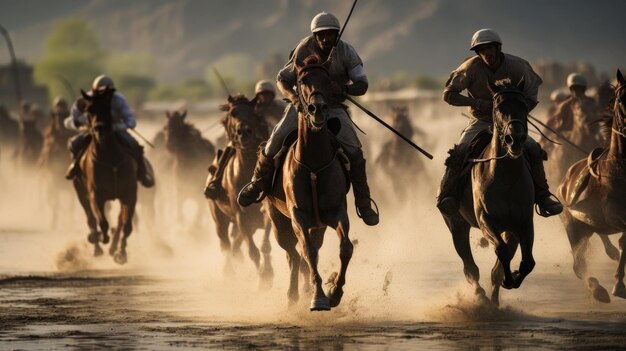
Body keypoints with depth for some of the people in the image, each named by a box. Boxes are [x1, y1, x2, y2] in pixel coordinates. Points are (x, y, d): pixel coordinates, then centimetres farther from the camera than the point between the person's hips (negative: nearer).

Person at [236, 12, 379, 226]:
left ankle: (363, 204, -9)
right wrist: (294, 98, -23)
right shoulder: (304, 52, -12)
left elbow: (362, 85, -10)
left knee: (354, 150, -20)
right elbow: (282, 79, -3)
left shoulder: (346, 52, -12)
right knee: (275, 140, -19)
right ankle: (258, 185, 7)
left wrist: (343, 89, -32)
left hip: (333, 107, 0)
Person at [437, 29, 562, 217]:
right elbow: (448, 94, -8)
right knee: (460, 151, -27)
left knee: (534, 150, -19)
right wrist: (475, 102, -22)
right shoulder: (471, 67, -13)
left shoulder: (516, 66, -11)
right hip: (480, 122, -1)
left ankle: (542, 198, -8)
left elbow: (531, 99, -2)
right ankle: (446, 197, -21)